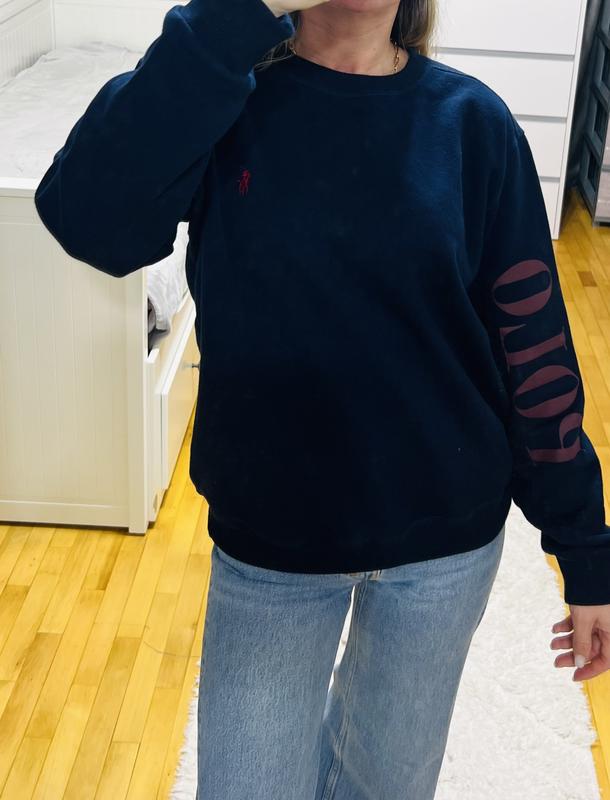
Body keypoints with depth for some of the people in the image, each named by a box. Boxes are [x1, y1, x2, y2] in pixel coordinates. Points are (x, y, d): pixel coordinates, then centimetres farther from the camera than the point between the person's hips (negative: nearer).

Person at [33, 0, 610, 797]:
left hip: (447, 538, 1)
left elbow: (533, 347, -5)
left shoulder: (469, 120, -8)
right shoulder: (226, 97, -9)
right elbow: (91, 222, -28)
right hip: (268, 541, -1)